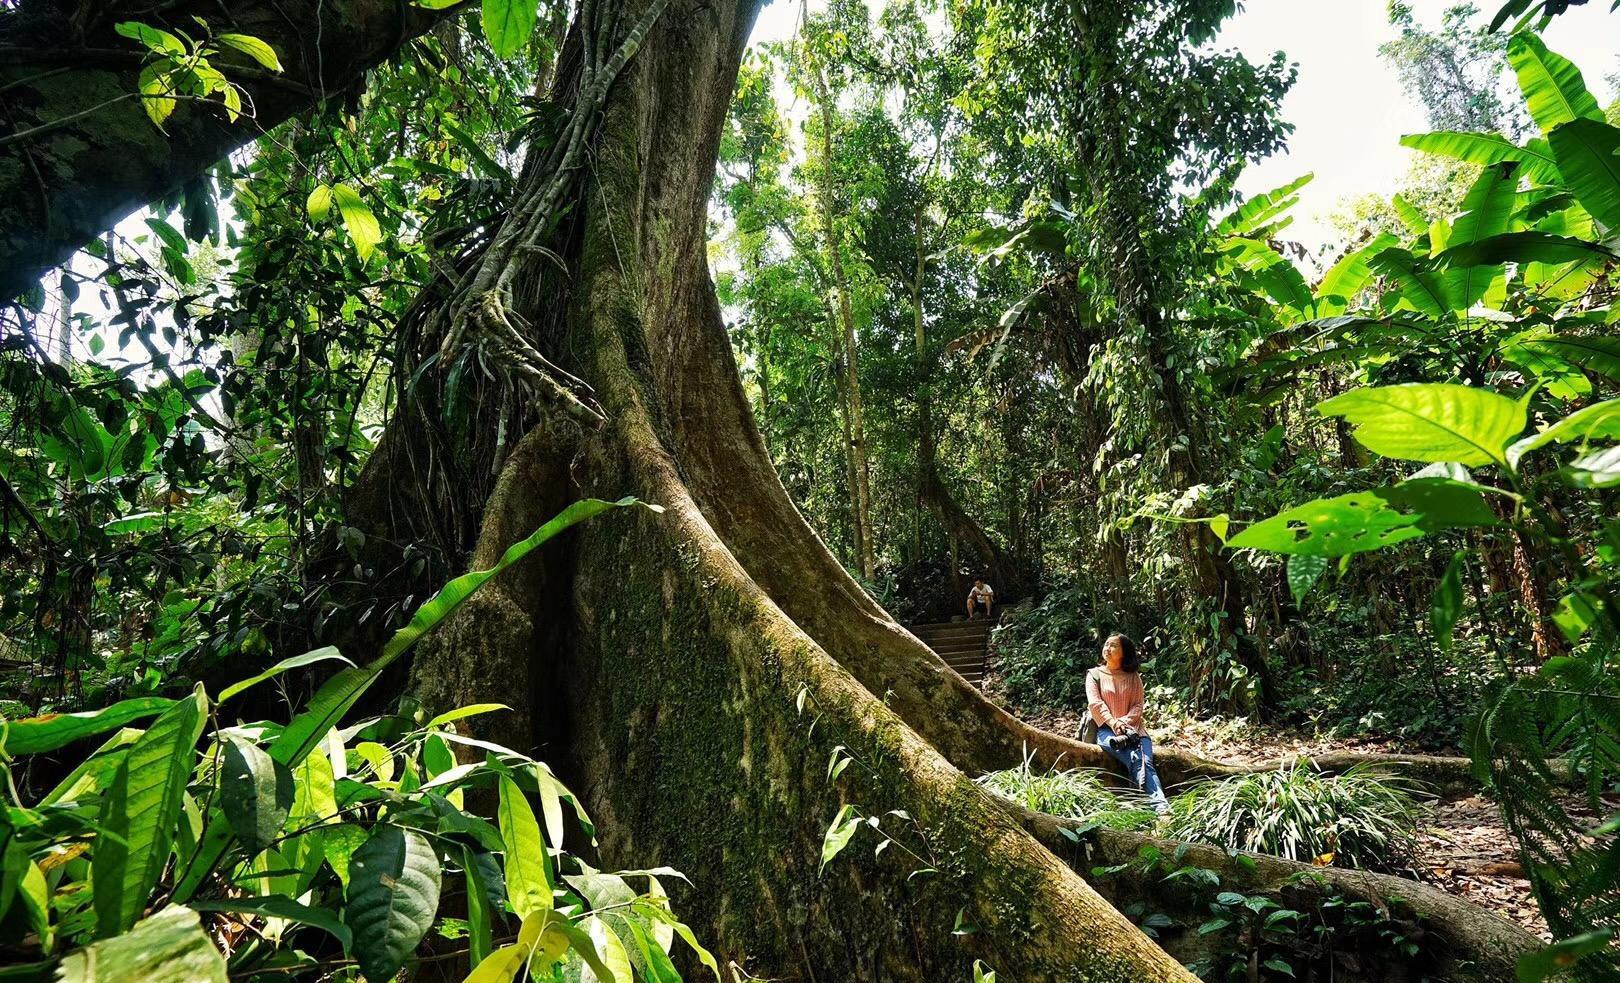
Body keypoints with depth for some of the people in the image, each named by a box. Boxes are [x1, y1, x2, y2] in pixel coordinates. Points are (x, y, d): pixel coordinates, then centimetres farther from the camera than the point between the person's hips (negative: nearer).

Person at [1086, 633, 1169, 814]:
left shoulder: (1133, 677, 18)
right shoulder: (1094, 674, 13)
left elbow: (1138, 706, 7)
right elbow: (1096, 704, -2)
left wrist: (1124, 722, -13)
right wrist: (1113, 723, -18)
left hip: (1132, 727, 1)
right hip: (1106, 729, -1)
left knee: (1146, 761, -29)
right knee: (1134, 759, -33)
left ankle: (1162, 807, -47)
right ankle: (1158, 803, -46)